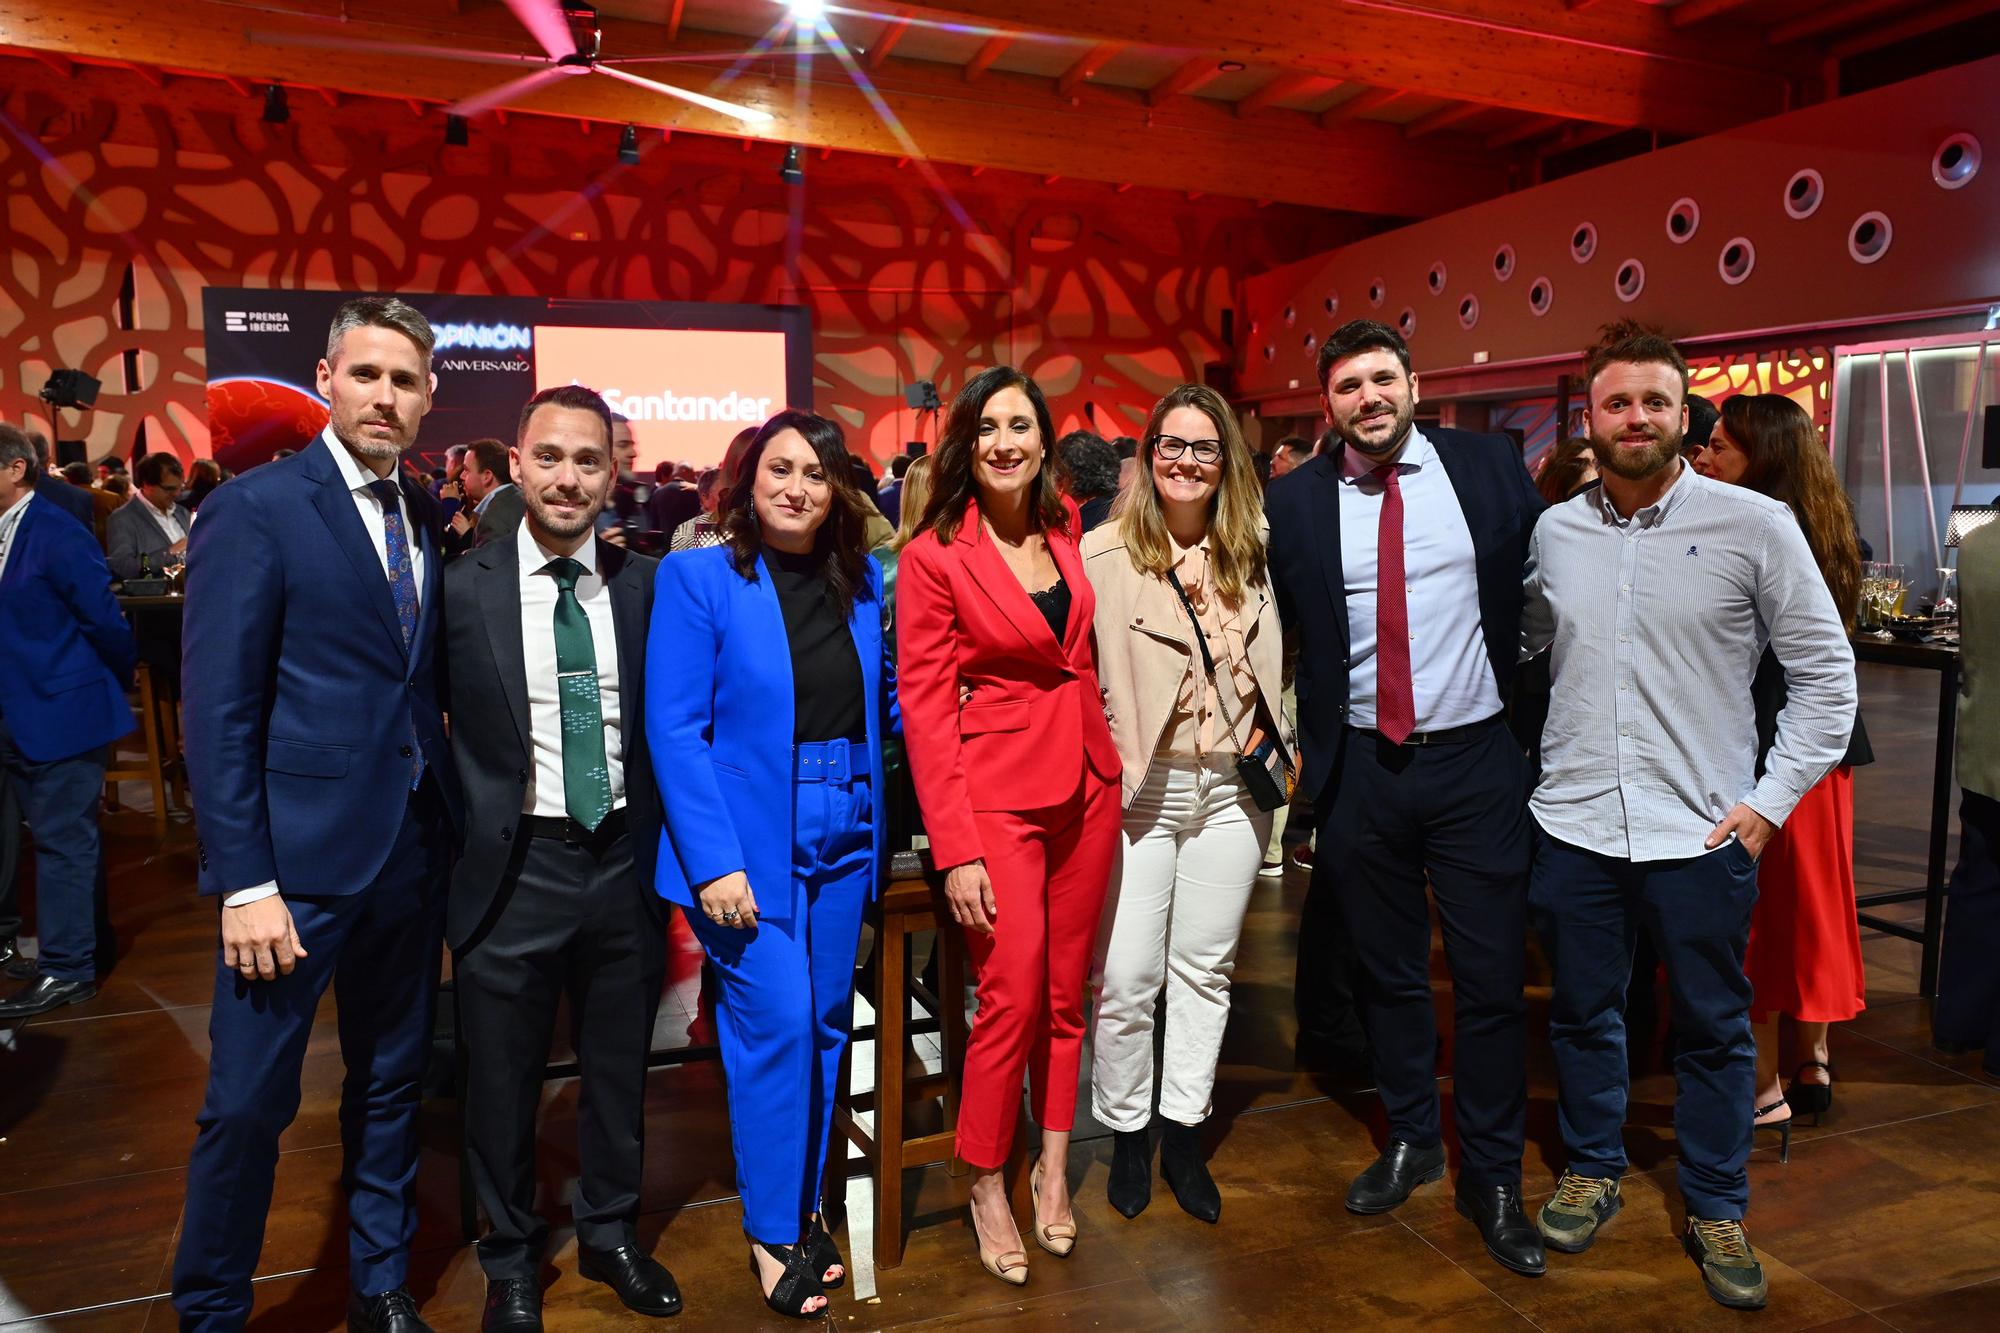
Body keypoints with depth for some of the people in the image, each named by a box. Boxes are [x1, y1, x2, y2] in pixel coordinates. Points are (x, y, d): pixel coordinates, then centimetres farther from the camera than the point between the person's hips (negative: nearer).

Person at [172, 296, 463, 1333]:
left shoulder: (425, 517, 8)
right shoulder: (254, 509, -9)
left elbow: (425, 681, 9)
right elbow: (218, 712, -12)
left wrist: (449, 829, 0)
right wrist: (244, 885, -15)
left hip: (411, 848, 6)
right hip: (297, 855, -5)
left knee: (391, 1081, 18)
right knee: (247, 1103, 6)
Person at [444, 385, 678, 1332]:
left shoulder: (646, 586, 0)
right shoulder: (462, 588, -6)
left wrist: (662, 846, 1)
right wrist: (461, 840, -4)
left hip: (623, 861, 2)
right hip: (515, 866, -2)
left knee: (619, 1069, 18)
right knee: (503, 1082, 13)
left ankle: (609, 1234, 42)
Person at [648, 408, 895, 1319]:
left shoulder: (861, 581, 6)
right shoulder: (698, 578, -7)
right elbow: (675, 728, -11)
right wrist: (714, 863, -17)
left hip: (841, 839, 5)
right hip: (748, 845, -4)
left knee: (825, 1026, 12)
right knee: (776, 1027, -2)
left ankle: (803, 1205, 32)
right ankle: (772, 1233, 19)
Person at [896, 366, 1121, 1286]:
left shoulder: (1066, 525, 6)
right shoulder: (934, 555, -10)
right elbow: (924, 708, -11)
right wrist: (957, 851, -16)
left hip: (1085, 781, 5)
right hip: (996, 789, -5)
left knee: (1065, 989, 13)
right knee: (1012, 996, -3)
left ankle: (1054, 1168, 31)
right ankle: (988, 1191, 20)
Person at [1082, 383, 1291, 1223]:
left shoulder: (1250, 555, 6)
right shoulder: (1103, 553, -7)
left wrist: (1271, 737, 8)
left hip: (1230, 788, 4)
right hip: (1137, 792, -4)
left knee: (1205, 967, 13)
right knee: (1127, 979, 0)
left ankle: (1184, 1137, 28)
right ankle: (1127, 1135, 23)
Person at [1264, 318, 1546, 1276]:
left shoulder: (1489, 467, -1)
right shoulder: (1295, 502, 0)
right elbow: (1276, 633, 6)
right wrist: (1293, 742, 2)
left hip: (1474, 762, -1)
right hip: (1362, 768, 1)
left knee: (1491, 978, 6)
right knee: (1387, 971, 16)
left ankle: (1492, 1179, 26)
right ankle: (1409, 1140, 37)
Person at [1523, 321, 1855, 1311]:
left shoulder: (1755, 524, -6)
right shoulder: (1551, 532, 2)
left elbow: (1827, 673, -2)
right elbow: (1517, 652, 14)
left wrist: (1770, 800, -6)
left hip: (1702, 833, -2)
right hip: (1573, 824, 2)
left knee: (1714, 1031, 12)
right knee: (1582, 1015, 16)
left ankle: (1717, 1211, 32)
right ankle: (1592, 1171, 38)